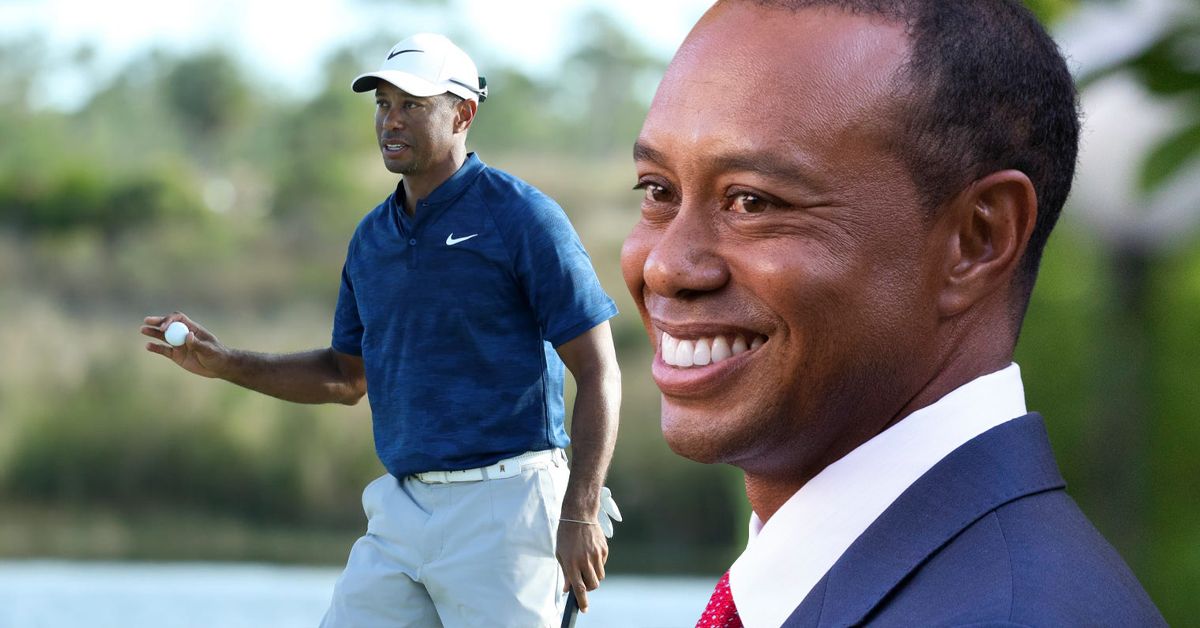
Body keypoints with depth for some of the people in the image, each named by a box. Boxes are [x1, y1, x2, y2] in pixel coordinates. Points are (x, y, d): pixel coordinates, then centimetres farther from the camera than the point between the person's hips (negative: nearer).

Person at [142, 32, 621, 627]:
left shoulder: (521, 217, -8)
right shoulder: (372, 237, 13)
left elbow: (598, 372, -9)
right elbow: (348, 376, 23)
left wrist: (580, 515, -17)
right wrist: (226, 364, 11)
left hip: (502, 506, -6)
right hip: (400, 511, 6)